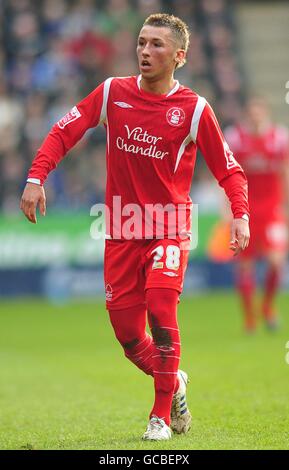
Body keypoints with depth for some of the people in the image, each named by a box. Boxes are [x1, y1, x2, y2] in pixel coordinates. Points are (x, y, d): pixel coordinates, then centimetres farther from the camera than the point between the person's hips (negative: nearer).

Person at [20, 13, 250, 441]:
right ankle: (174, 383, 33)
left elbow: (229, 169, 0)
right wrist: (36, 177, -10)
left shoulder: (194, 109, -5)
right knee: (127, 333, 2)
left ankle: (162, 415, -9)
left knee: (160, 309, -23)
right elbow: (64, 131, 4)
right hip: (121, 231, 3)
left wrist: (241, 216, -15)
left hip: (169, 229, -3)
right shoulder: (113, 92, 1)